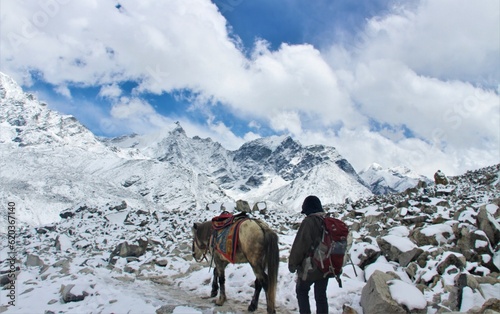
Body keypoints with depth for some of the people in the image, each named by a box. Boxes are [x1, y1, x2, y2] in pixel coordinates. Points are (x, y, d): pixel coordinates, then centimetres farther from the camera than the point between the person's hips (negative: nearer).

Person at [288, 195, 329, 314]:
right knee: (321, 295, 15)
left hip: (309, 268, -6)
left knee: (302, 291, 15)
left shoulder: (308, 222, -19)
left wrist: (292, 263, -7)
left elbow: (299, 246, -19)